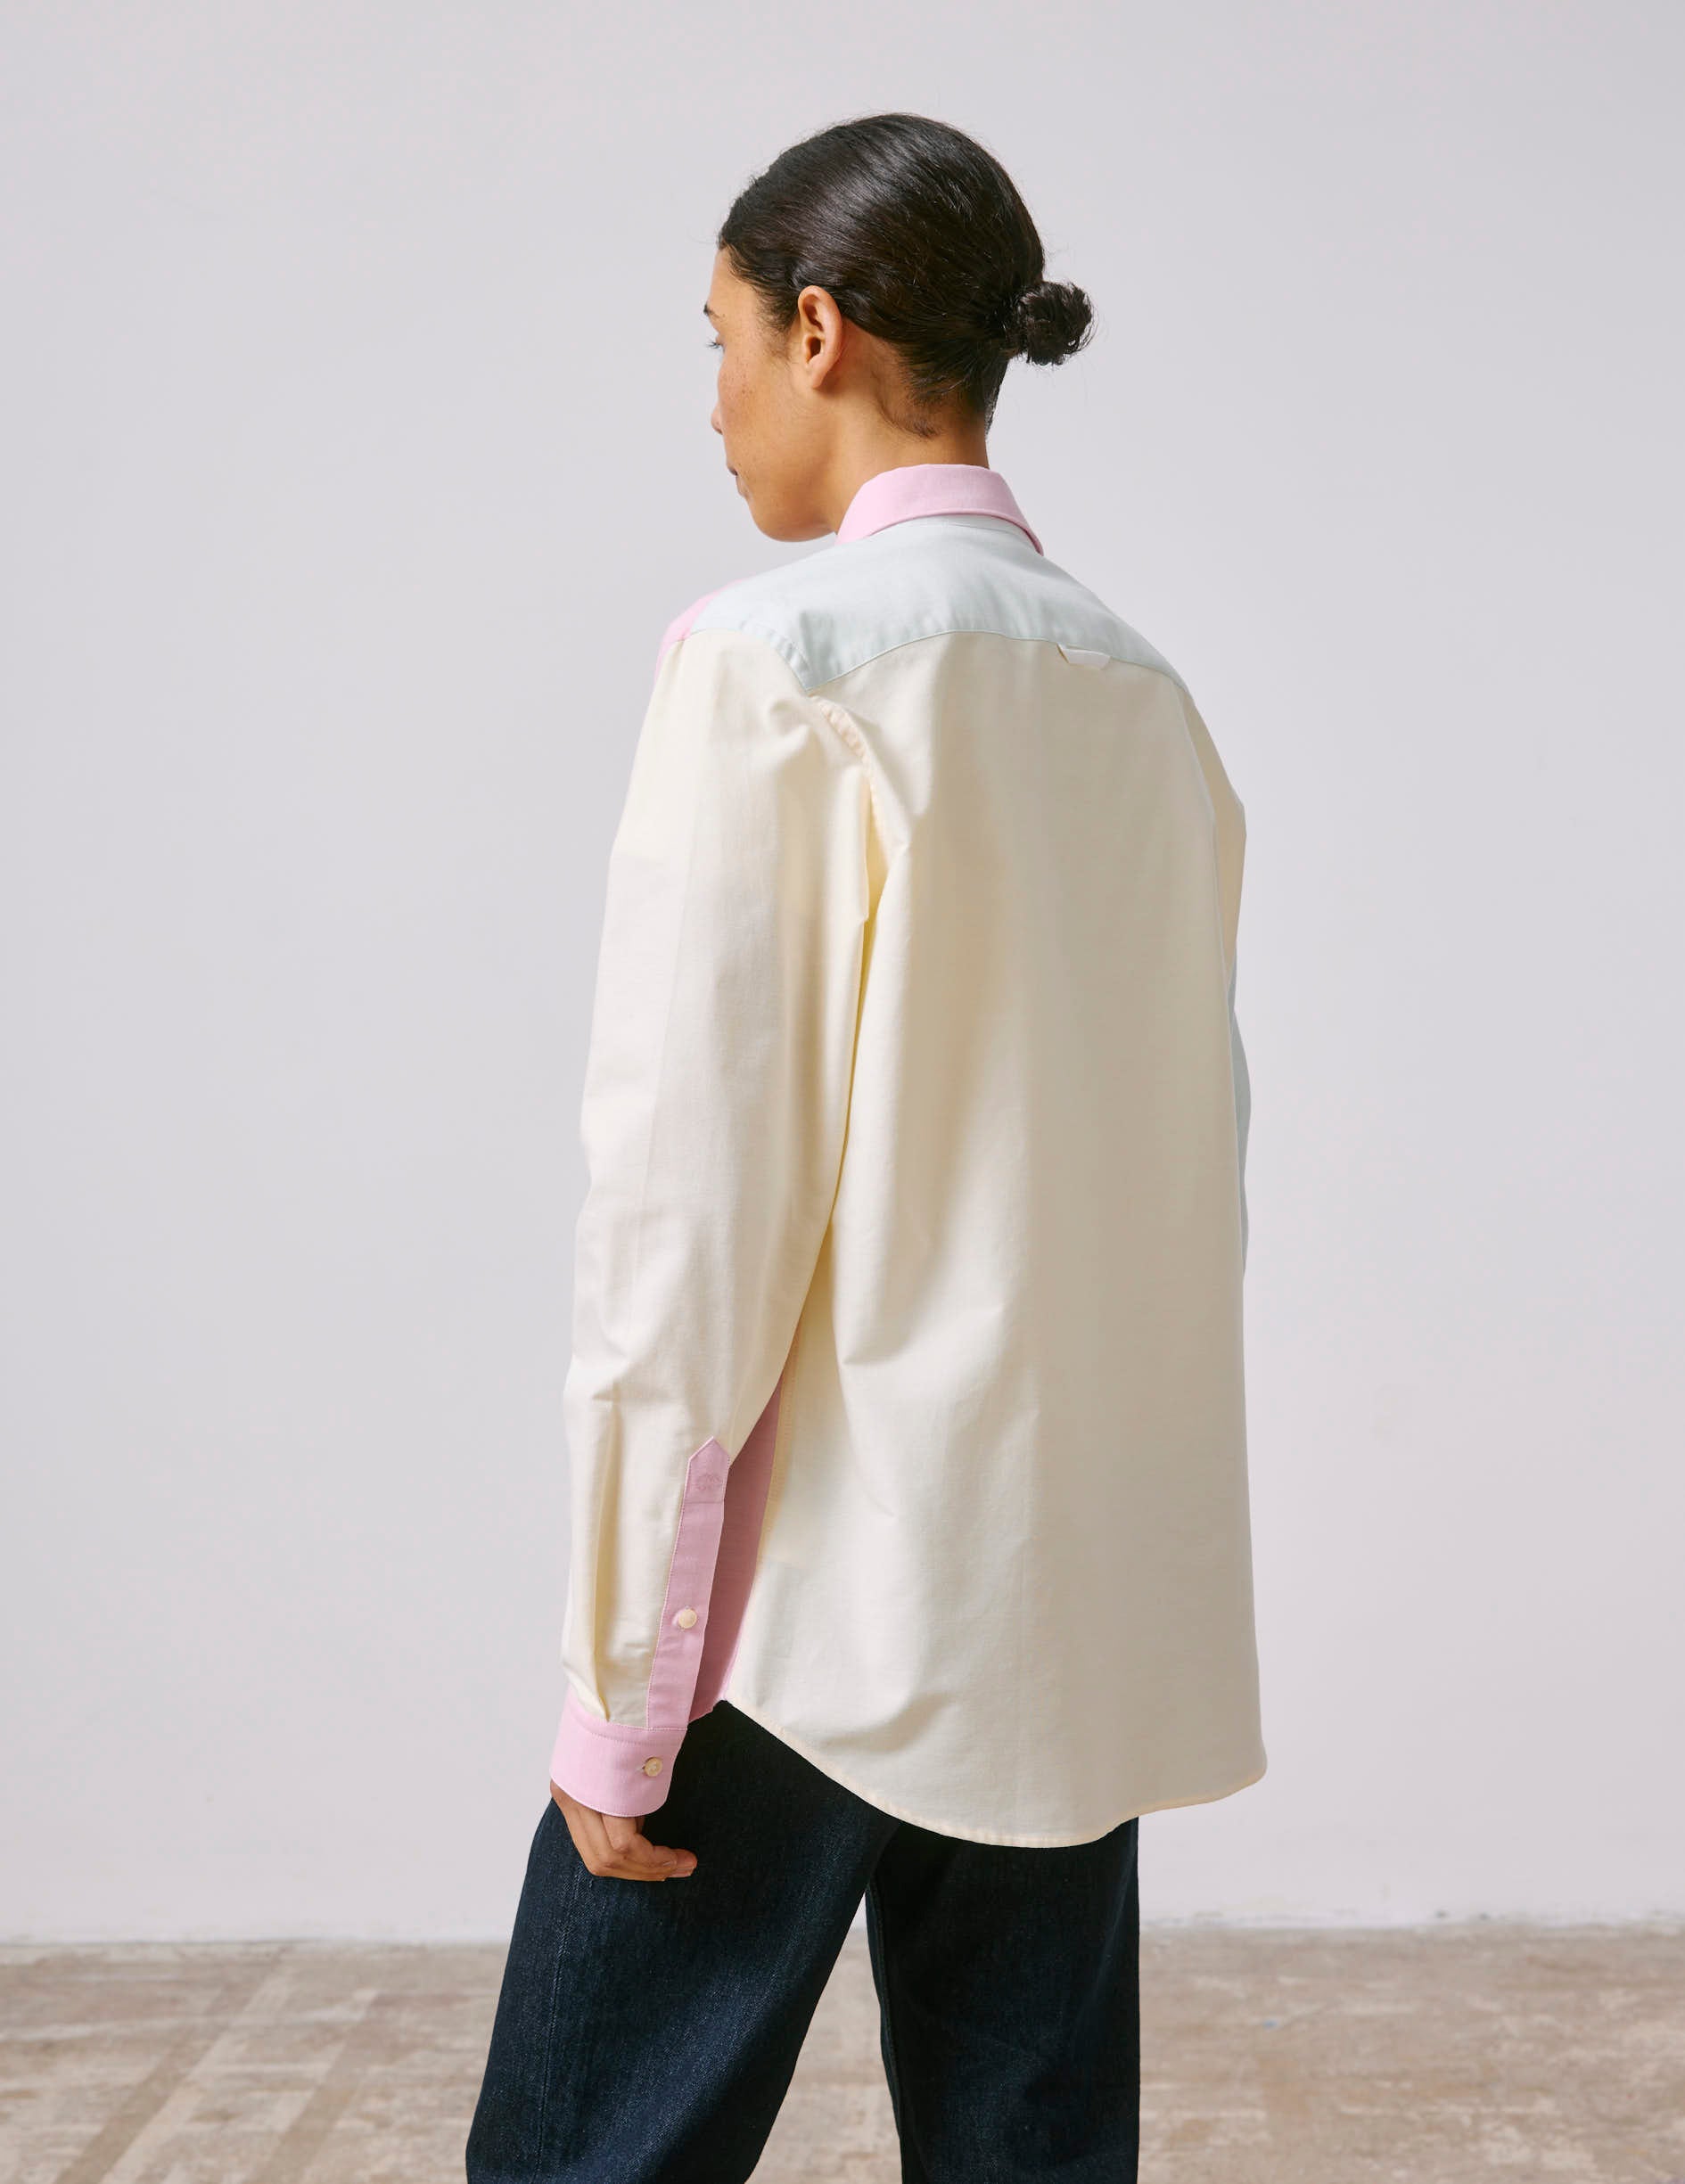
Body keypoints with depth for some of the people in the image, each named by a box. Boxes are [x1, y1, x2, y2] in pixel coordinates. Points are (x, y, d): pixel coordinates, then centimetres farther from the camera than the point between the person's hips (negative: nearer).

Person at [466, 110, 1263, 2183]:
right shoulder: (1141, 691, 9)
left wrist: (621, 1687, -10)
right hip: (1088, 1595, 7)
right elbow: (1198, 1147, 13)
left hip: (819, 1597, -7)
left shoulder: (776, 652, -11)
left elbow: (685, 1198, -15)